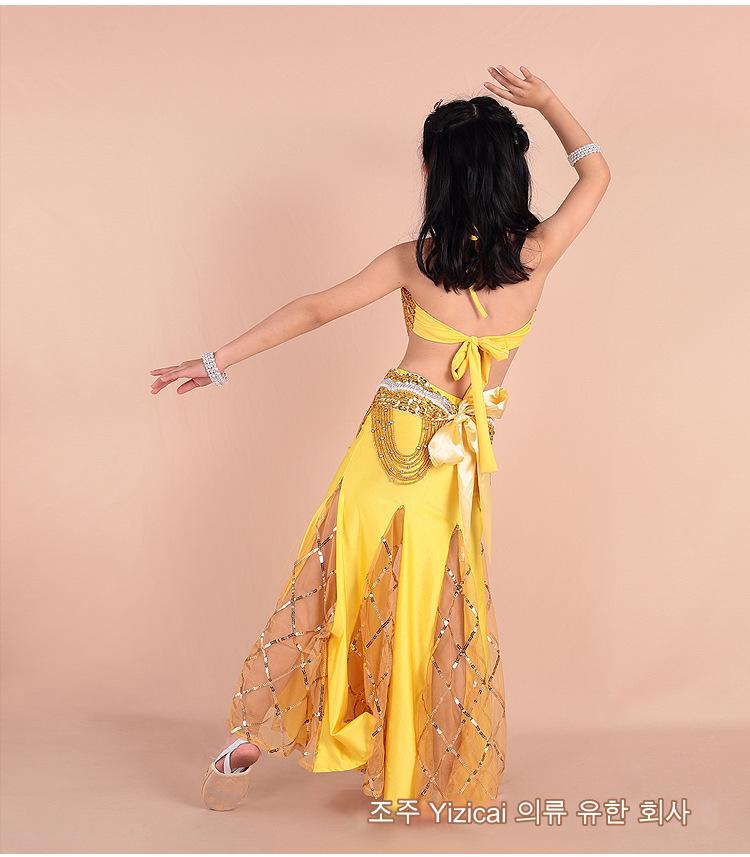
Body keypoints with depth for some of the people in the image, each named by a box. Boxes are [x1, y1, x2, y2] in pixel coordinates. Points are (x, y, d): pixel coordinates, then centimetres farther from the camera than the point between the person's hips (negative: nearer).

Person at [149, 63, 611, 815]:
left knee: (336, 584, 11)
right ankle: (427, 772, 28)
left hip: (392, 437, 0)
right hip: (459, 459, 0)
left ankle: (250, 740, 21)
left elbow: (314, 311, -3)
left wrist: (219, 362, 4)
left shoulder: (416, 259, -7)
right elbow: (595, 173, 12)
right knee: (440, 610, 14)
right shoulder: (537, 254, -6)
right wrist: (545, 101, 20)